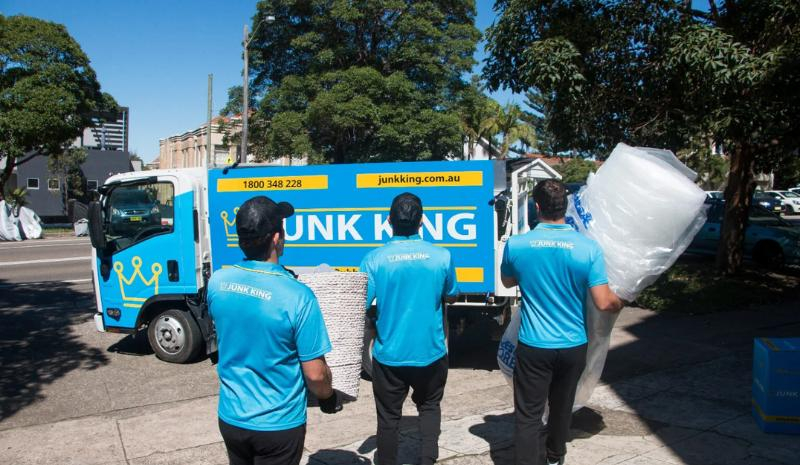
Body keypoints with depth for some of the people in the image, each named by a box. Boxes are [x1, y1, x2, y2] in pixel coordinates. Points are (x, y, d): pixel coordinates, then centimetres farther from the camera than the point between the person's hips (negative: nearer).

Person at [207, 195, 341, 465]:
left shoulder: (217, 283, -9)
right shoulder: (297, 296, -25)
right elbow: (315, 374, -18)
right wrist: (328, 399, 2)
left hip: (230, 418, 5)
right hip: (277, 425, -4)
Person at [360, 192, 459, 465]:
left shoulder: (374, 260, -14)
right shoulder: (441, 256, -9)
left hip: (389, 355, -1)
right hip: (430, 353, 1)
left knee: (388, 417, 16)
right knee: (429, 406, 25)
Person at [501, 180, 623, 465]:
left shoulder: (516, 245, -11)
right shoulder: (588, 247, -13)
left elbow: (507, 282, 9)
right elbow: (604, 303, -11)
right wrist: (620, 303, 10)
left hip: (533, 346, -2)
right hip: (573, 346, 2)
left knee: (528, 414, 5)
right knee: (562, 406, 23)